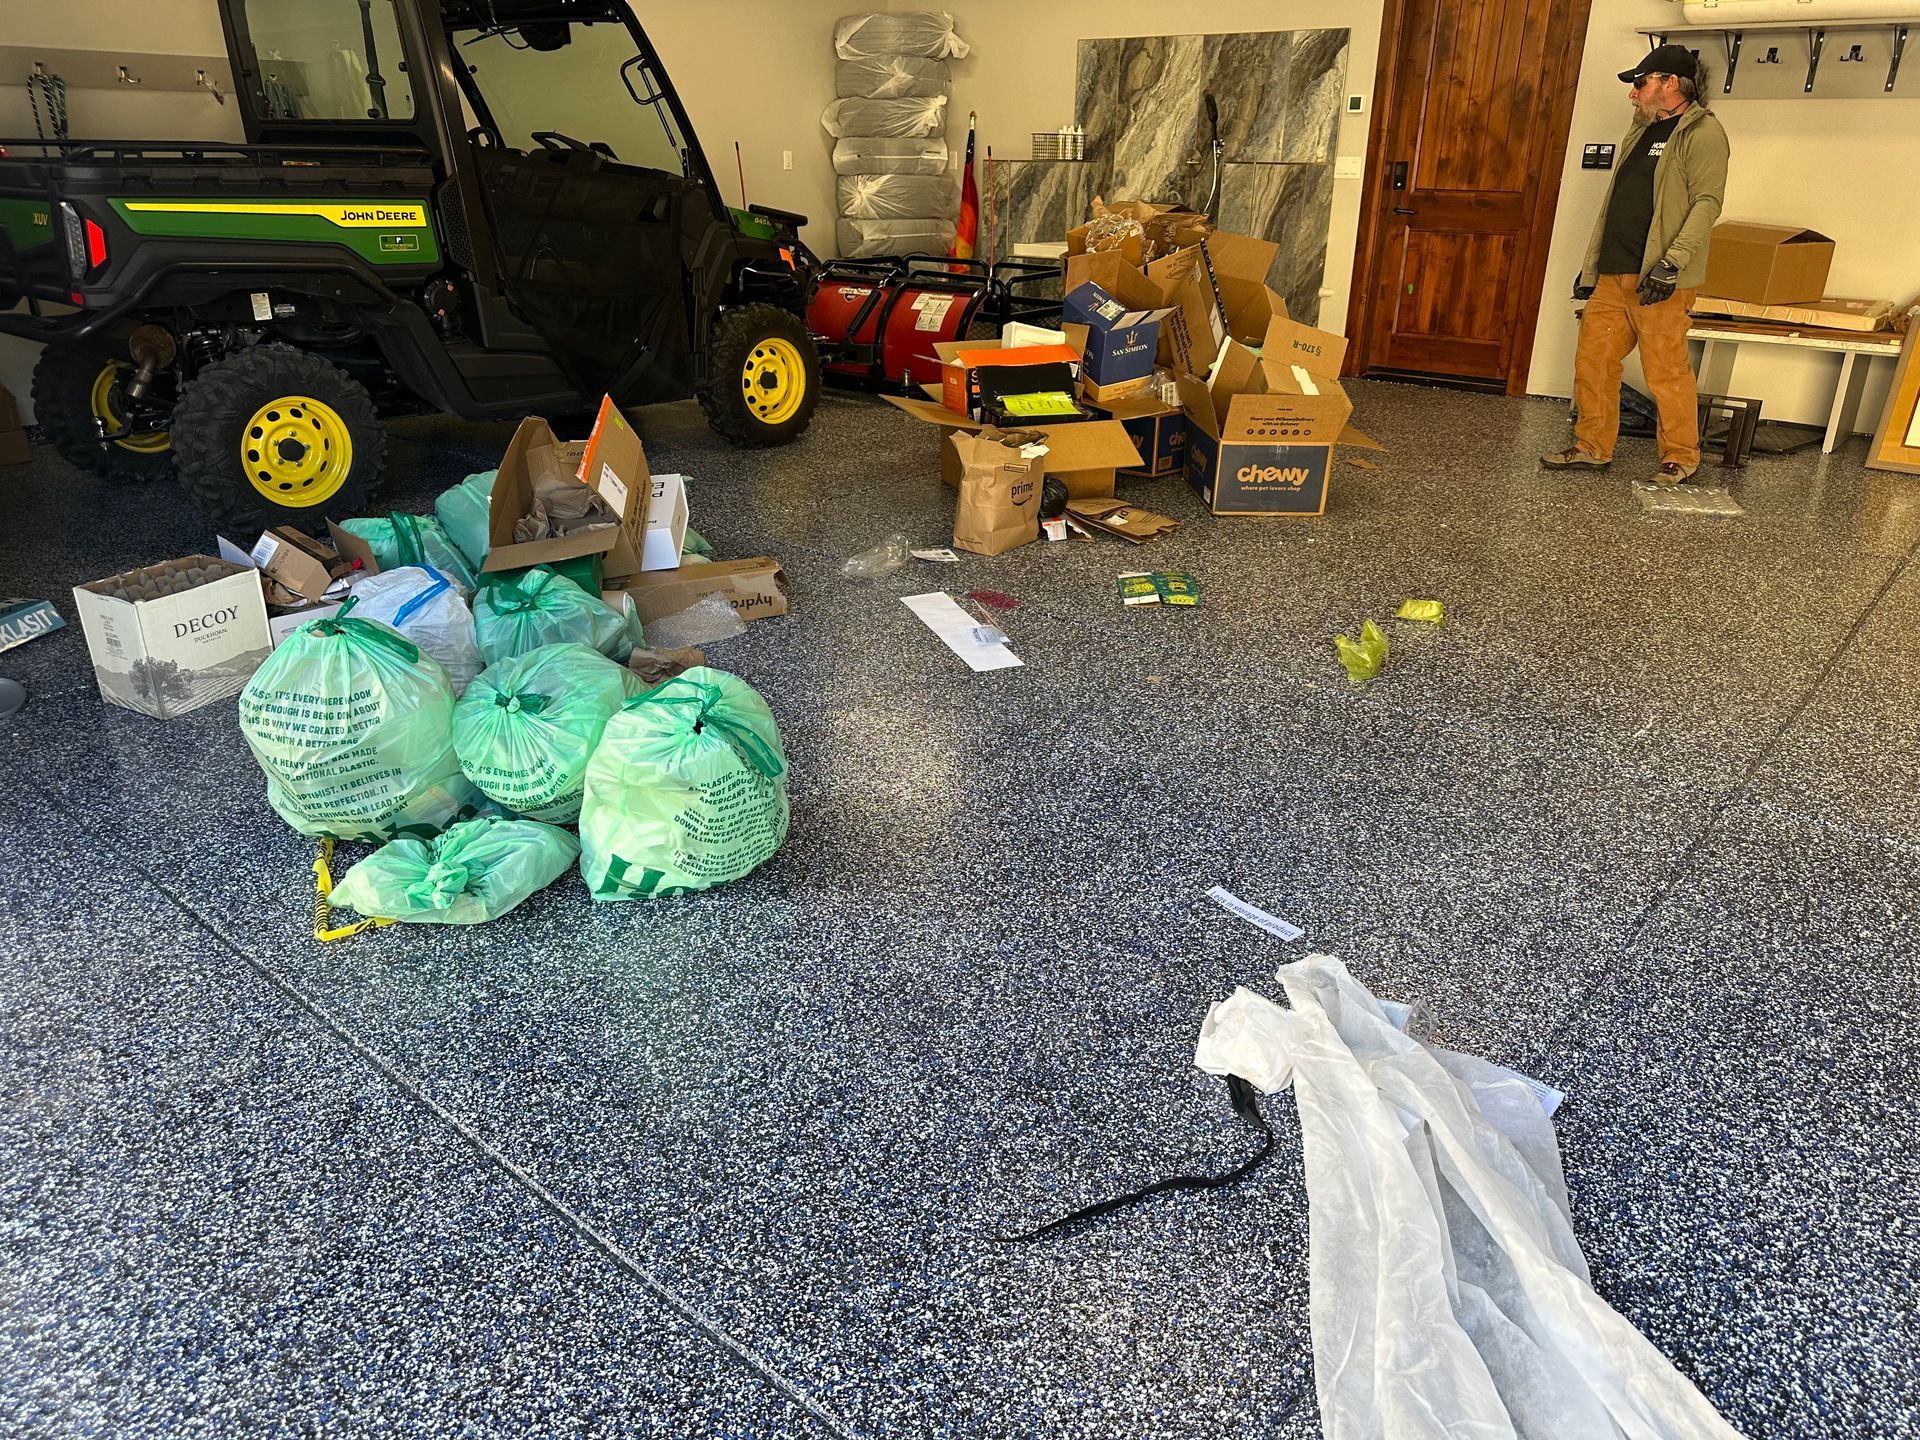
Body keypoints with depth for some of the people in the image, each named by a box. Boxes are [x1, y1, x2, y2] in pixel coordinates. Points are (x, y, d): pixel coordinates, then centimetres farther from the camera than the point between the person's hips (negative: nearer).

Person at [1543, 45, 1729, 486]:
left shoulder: (1702, 131, -4)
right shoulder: (1642, 132, 23)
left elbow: (1707, 203, -14)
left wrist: (1673, 261, -25)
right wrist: (1590, 266, 21)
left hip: (1658, 281, -8)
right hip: (1612, 275, 8)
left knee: (1666, 371, -6)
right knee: (1592, 361, 7)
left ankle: (1681, 458, 5)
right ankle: (1593, 448, 17)